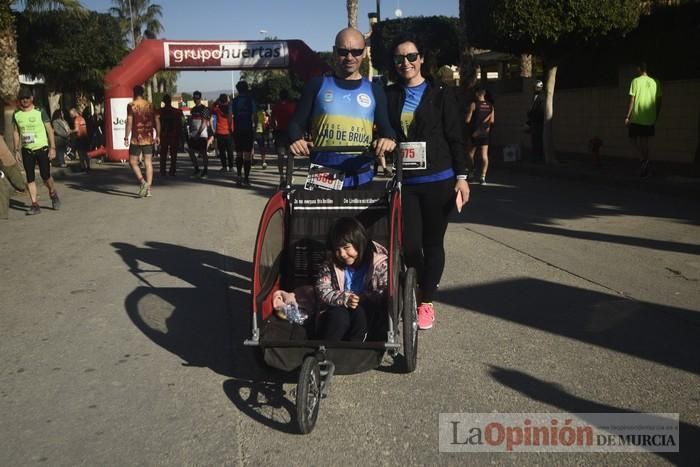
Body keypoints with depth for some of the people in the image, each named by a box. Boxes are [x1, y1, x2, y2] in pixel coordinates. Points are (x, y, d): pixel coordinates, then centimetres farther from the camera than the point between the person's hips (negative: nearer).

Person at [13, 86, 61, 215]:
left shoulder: (40, 112, -4)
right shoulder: (16, 115, 6)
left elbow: (49, 130, -3)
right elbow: (16, 133, 12)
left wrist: (52, 148, -9)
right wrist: (17, 150, 7)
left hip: (42, 148, -3)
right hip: (27, 151, 3)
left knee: (46, 175, -4)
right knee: (30, 178, 0)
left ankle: (53, 194, 25)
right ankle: (34, 204, 4)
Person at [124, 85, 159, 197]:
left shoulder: (131, 105, -5)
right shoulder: (150, 105, 7)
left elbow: (129, 122, -11)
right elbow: (156, 121, 7)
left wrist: (126, 137, -8)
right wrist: (157, 136, 15)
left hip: (137, 138, -4)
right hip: (149, 138, 4)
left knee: (133, 162, 6)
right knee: (148, 163, 6)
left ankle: (143, 182, -14)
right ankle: (148, 189, 4)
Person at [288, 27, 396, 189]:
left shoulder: (375, 90, 12)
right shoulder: (317, 84, 7)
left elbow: (385, 128, 9)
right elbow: (297, 123, 7)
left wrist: (388, 139, -15)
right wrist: (296, 140, -16)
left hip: (361, 179, 2)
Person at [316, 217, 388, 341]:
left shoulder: (379, 261, -12)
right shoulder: (330, 263, -5)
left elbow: (387, 293, -17)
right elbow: (321, 290, -9)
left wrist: (362, 299, -27)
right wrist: (345, 298, -26)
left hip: (366, 314, -1)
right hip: (339, 308, 1)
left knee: (359, 313, -33)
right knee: (339, 316, -32)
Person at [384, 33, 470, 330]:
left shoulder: (441, 94, 2)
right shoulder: (389, 96, 7)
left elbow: (455, 137, 0)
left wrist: (461, 177, -4)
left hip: (437, 182, -1)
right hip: (404, 182, 2)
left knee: (432, 243, 5)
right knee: (409, 244, -3)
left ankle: (426, 302, 20)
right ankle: (420, 292, 25)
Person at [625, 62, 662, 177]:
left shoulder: (635, 81, -6)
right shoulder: (655, 82, 7)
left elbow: (632, 100, -10)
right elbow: (659, 101, 8)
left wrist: (627, 117, -5)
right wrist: (656, 117, 18)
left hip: (637, 117, -4)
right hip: (650, 118, 4)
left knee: (634, 138, 8)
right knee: (645, 140, 12)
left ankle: (643, 158, -16)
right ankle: (645, 168, 10)